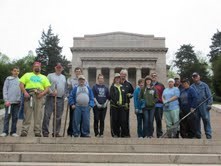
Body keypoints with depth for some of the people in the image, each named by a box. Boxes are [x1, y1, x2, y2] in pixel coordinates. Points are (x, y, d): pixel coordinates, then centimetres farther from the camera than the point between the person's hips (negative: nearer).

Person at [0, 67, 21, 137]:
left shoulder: (20, 80, 13)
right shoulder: (8, 79, 5)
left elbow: (22, 90, 13)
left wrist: (20, 100, 2)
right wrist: (6, 100, -9)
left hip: (17, 102, 3)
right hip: (9, 101, -3)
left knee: (15, 117, 5)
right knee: (7, 116, -1)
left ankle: (13, 131, 11)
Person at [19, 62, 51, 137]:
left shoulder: (44, 77, 23)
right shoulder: (27, 75, 20)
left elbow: (47, 88, 11)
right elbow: (21, 84, 7)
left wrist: (42, 93, -9)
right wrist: (25, 92, -11)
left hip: (39, 96, 1)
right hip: (29, 95, -1)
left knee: (38, 115, -2)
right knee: (27, 114, -6)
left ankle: (37, 132, 0)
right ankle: (24, 131, -4)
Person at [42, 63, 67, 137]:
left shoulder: (63, 77, 21)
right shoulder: (50, 75, 7)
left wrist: (65, 96, 13)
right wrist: (51, 92, -16)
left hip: (60, 99, 4)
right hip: (51, 98, -4)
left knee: (58, 117, 6)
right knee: (47, 115, -6)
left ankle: (56, 132, 13)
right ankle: (45, 132, 0)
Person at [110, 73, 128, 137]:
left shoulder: (122, 87, 16)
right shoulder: (112, 87, 2)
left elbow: (125, 95, 17)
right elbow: (111, 96, -9)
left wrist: (126, 103, 4)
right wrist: (116, 102, -21)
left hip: (122, 106, 3)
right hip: (114, 106, -3)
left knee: (123, 120, -2)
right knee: (115, 120, 1)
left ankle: (124, 134, 5)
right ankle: (115, 134, 11)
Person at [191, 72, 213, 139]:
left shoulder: (204, 85, 3)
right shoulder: (191, 87, 10)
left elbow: (209, 95, 1)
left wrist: (209, 104, -8)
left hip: (203, 106, -3)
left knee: (206, 119, -5)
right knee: (196, 120, 8)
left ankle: (208, 135, 0)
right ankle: (198, 134, 18)